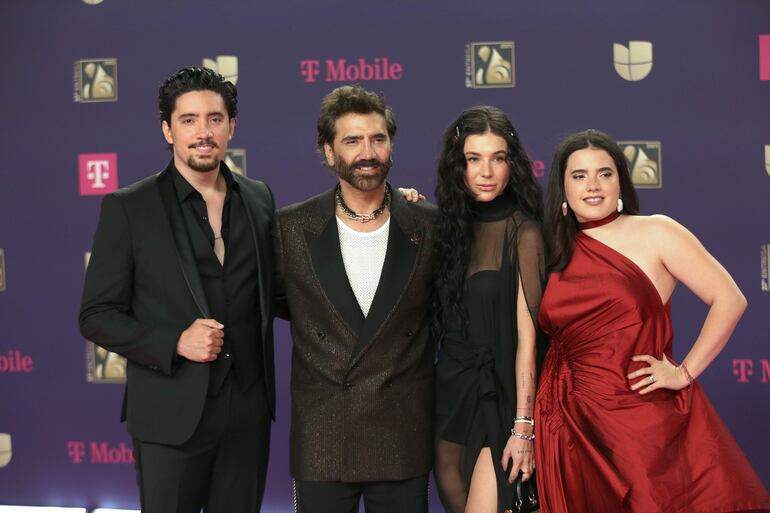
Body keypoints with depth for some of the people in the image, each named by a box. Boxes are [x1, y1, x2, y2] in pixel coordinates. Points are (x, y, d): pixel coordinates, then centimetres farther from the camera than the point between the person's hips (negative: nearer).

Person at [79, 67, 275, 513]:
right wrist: (176, 342, -19)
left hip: (248, 410, 4)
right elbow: (97, 317, -5)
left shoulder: (259, 198, 6)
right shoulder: (128, 208, -6)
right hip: (172, 413, -3)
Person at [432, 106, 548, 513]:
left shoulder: (522, 232, -10)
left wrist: (523, 426, -17)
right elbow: (442, 321, 4)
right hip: (450, 388, 6)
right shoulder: (450, 224, 6)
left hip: (498, 395, -6)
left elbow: (526, 337, -13)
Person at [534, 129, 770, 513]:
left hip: (646, 418, -4)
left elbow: (729, 300, -5)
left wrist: (684, 373, -7)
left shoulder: (654, 232, -2)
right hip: (574, 428, 4)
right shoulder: (557, 254, 12)